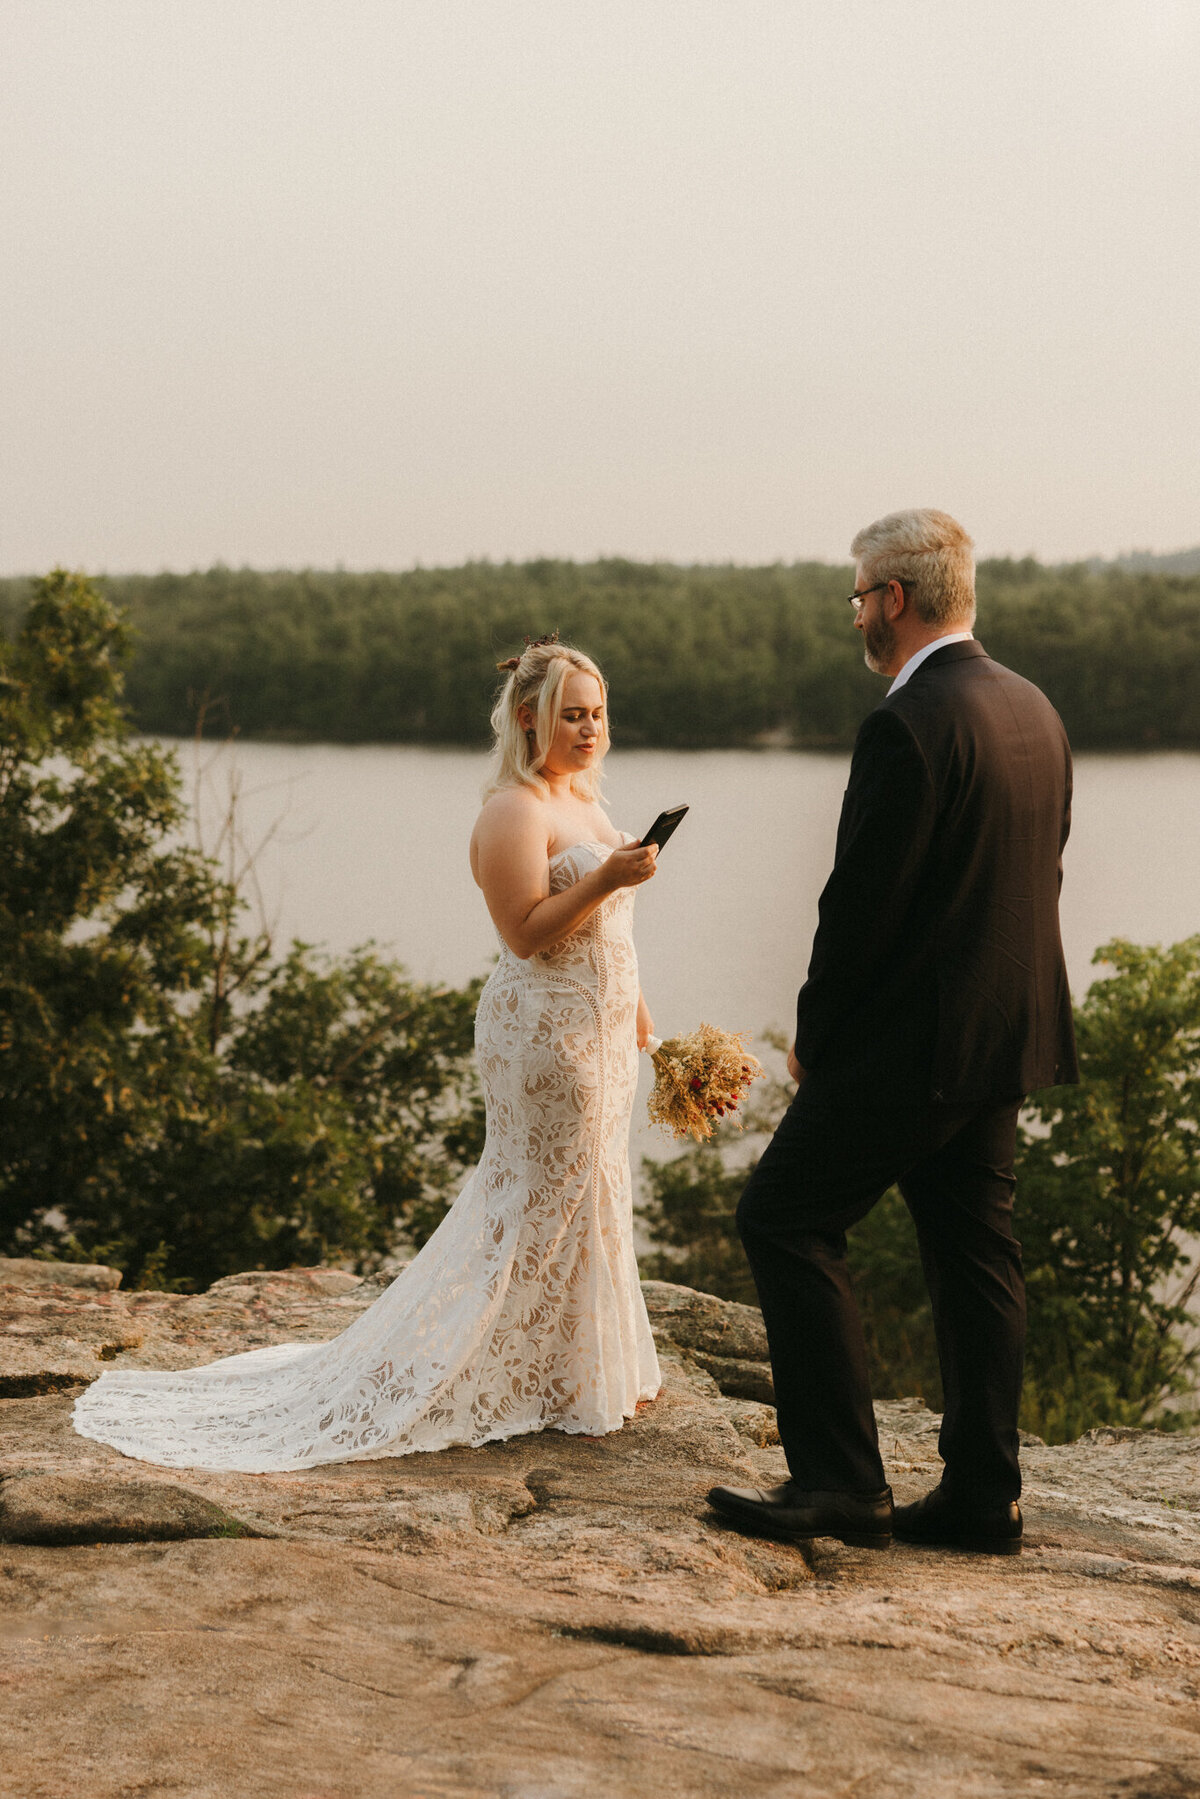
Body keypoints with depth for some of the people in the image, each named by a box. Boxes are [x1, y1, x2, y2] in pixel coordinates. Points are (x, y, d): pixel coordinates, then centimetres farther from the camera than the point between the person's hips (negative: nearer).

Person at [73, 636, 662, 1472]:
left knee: (587, 1190, 15)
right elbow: (527, 934, -22)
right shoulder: (514, 812, -16)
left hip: (596, 1028, 10)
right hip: (545, 1032, -10)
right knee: (542, 1197, -3)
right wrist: (603, 880, -30)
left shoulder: (583, 797, 14)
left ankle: (590, 1366, 26)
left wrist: (632, 1003, 22)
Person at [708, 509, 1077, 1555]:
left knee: (785, 1221, 0)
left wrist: (816, 1033, -6)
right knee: (975, 1252, 13)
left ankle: (840, 1481, 0)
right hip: (1010, 1034, 9)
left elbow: (863, 899, -19)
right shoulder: (1035, 710, 10)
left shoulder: (908, 725, -18)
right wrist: (998, 1002, 18)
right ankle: (984, 1496, 17)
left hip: (912, 1039, -9)